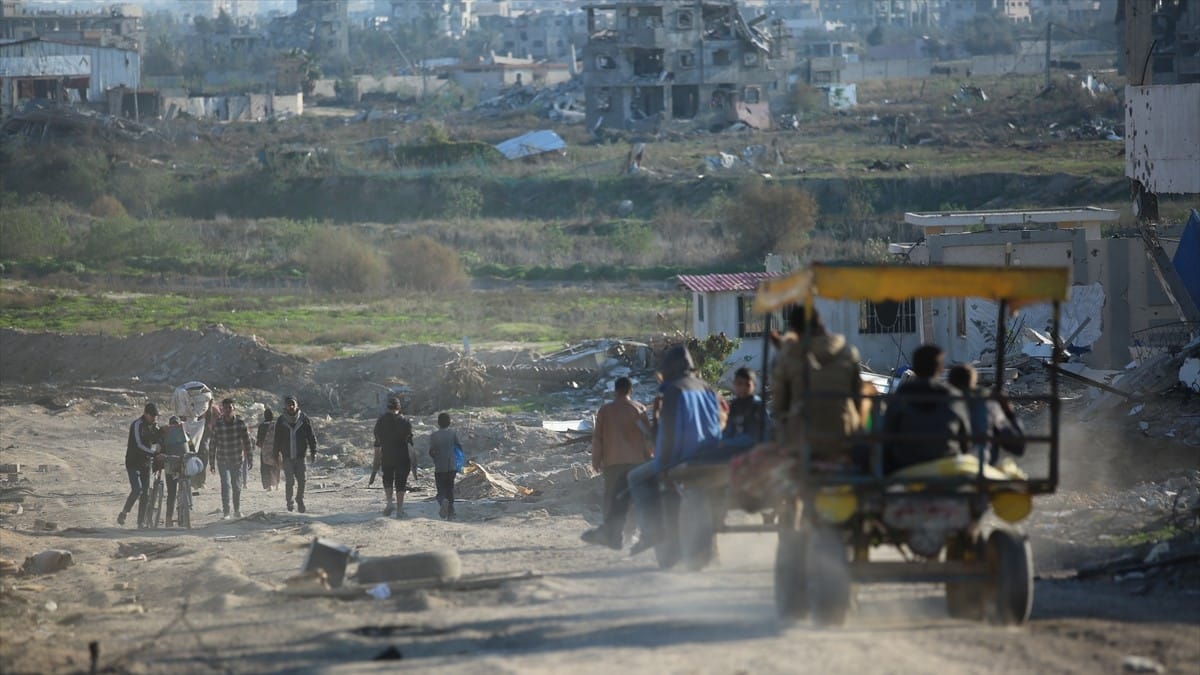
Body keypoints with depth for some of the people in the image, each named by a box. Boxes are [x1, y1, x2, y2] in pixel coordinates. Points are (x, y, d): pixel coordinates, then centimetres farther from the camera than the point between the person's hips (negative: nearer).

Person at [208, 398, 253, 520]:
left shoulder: (240, 423, -4)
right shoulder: (217, 424, -6)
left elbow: (247, 441, 1)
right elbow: (212, 445, -2)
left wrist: (250, 459, -1)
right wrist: (211, 464, -2)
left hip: (237, 460, 1)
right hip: (223, 461, -1)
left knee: (237, 487, 8)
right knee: (225, 485, -14)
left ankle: (237, 511, 26)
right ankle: (225, 512, -10)